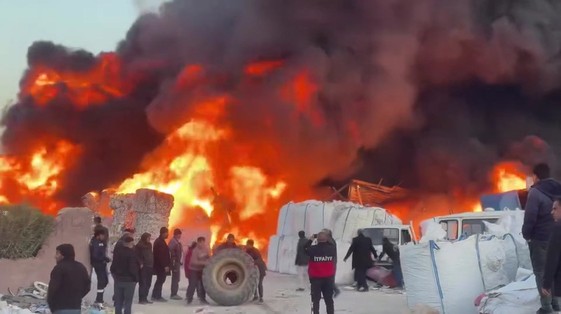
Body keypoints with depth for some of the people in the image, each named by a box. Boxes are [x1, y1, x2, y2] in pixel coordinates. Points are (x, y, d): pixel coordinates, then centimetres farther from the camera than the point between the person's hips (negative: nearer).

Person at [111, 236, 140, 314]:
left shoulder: (117, 251, 5)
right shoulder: (132, 253, -18)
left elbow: (113, 265, 10)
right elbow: (133, 268, -21)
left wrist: (115, 275, 16)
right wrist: (136, 278, -8)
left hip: (118, 279, 6)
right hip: (129, 280, -6)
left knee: (118, 301, 13)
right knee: (128, 301, 1)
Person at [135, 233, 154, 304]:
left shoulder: (149, 245, 15)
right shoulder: (139, 245, -6)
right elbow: (137, 256, -11)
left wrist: (152, 265, 12)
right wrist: (140, 264, -20)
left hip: (149, 266, 8)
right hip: (143, 267, -8)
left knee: (148, 283, 10)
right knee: (143, 283, -6)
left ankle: (145, 298, 17)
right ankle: (141, 299, -1)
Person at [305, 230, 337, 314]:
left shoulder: (313, 249, -17)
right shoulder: (332, 249, -10)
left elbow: (305, 250, 3)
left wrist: (310, 241, 15)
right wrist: (327, 241, 15)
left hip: (316, 278, -2)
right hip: (328, 278, 2)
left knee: (316, 299, 8)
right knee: (329, 299, 13)